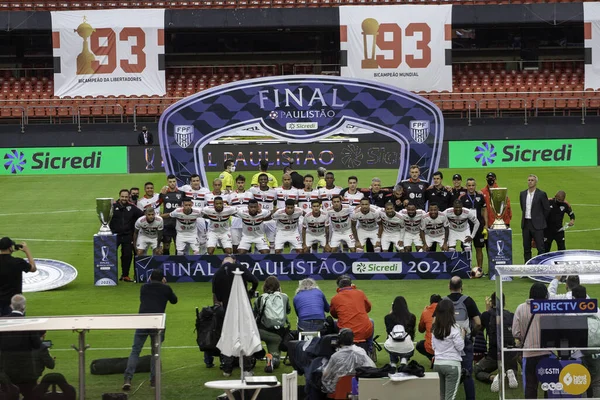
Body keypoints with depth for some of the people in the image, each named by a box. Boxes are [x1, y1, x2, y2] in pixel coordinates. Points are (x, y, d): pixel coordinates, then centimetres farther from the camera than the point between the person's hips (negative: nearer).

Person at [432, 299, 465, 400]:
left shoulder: (434, 328, 4)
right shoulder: (454, 328, -14)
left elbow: (433, 346, 11)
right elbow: (460, 347, -9)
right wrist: (462, 335, 5)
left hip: (437, 364, 6)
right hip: (452, 364, -6)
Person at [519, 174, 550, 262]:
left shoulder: (541, 194, -6)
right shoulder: (523, 194, 9)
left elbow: (547, 209, -1)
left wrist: (540, 220, 6)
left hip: (537, 225, -5)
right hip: (526, 224, 5)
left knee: (540, 247, -6)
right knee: (526, 247, 7)